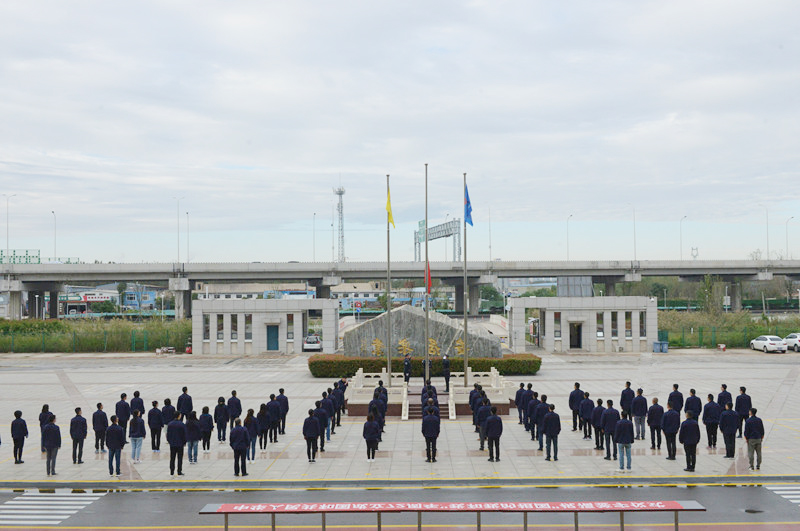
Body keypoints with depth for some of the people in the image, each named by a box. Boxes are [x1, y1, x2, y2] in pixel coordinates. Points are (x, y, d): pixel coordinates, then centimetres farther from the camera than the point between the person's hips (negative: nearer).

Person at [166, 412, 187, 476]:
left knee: (172, 459, 8)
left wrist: (169, 441, 18)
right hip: (180, 444, -3)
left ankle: (171, 473, 8)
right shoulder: (182, 425, -12)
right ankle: (179, 472, 6)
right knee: (180, 458, 5)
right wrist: (184, 442, 5)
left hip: (172, 444, 3)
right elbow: (184, 434, -7)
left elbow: (168, 434, 5)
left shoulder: (169, 424, -1)